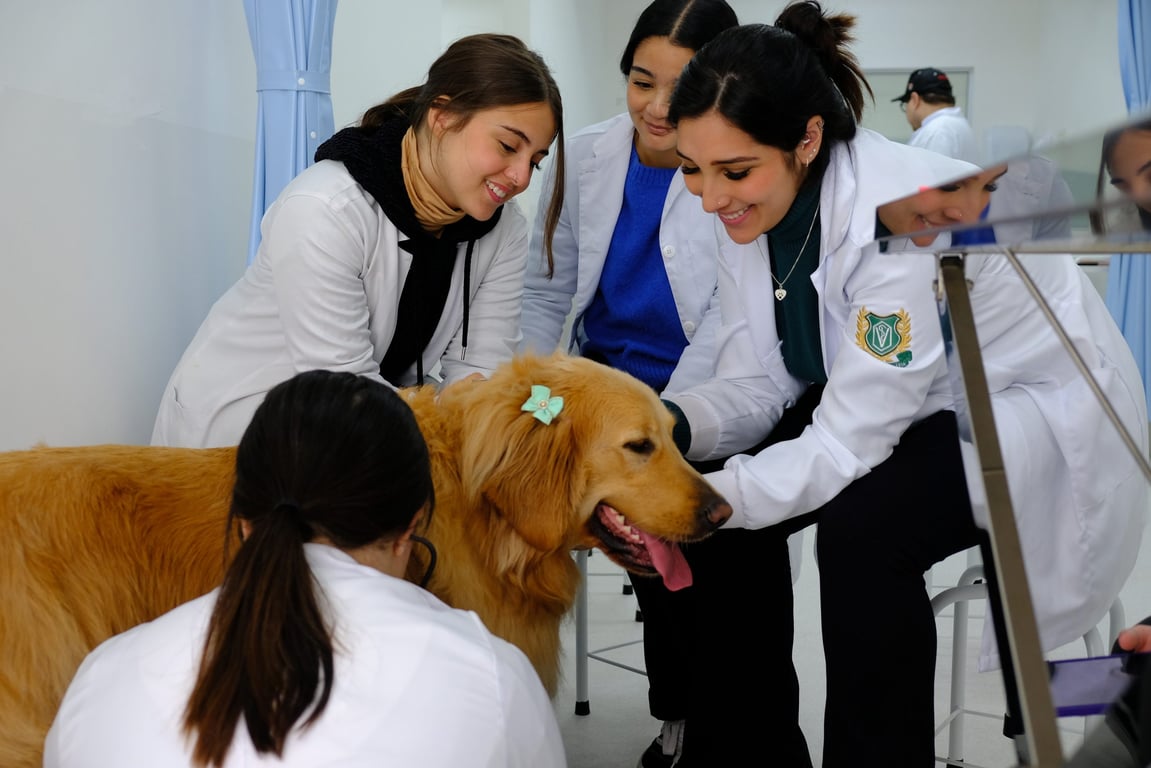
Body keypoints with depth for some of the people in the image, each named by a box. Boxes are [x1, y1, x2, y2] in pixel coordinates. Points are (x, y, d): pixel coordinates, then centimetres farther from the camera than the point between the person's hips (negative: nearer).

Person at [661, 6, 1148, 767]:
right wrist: (667, 425, -25)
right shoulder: (751, 211, -11)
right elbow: (758, 384, -6)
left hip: (1039, 412, -7)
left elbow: (846, 448, -32)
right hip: (890, 404, 7)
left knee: (860, 528, -32)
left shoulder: (906, 217, -33)